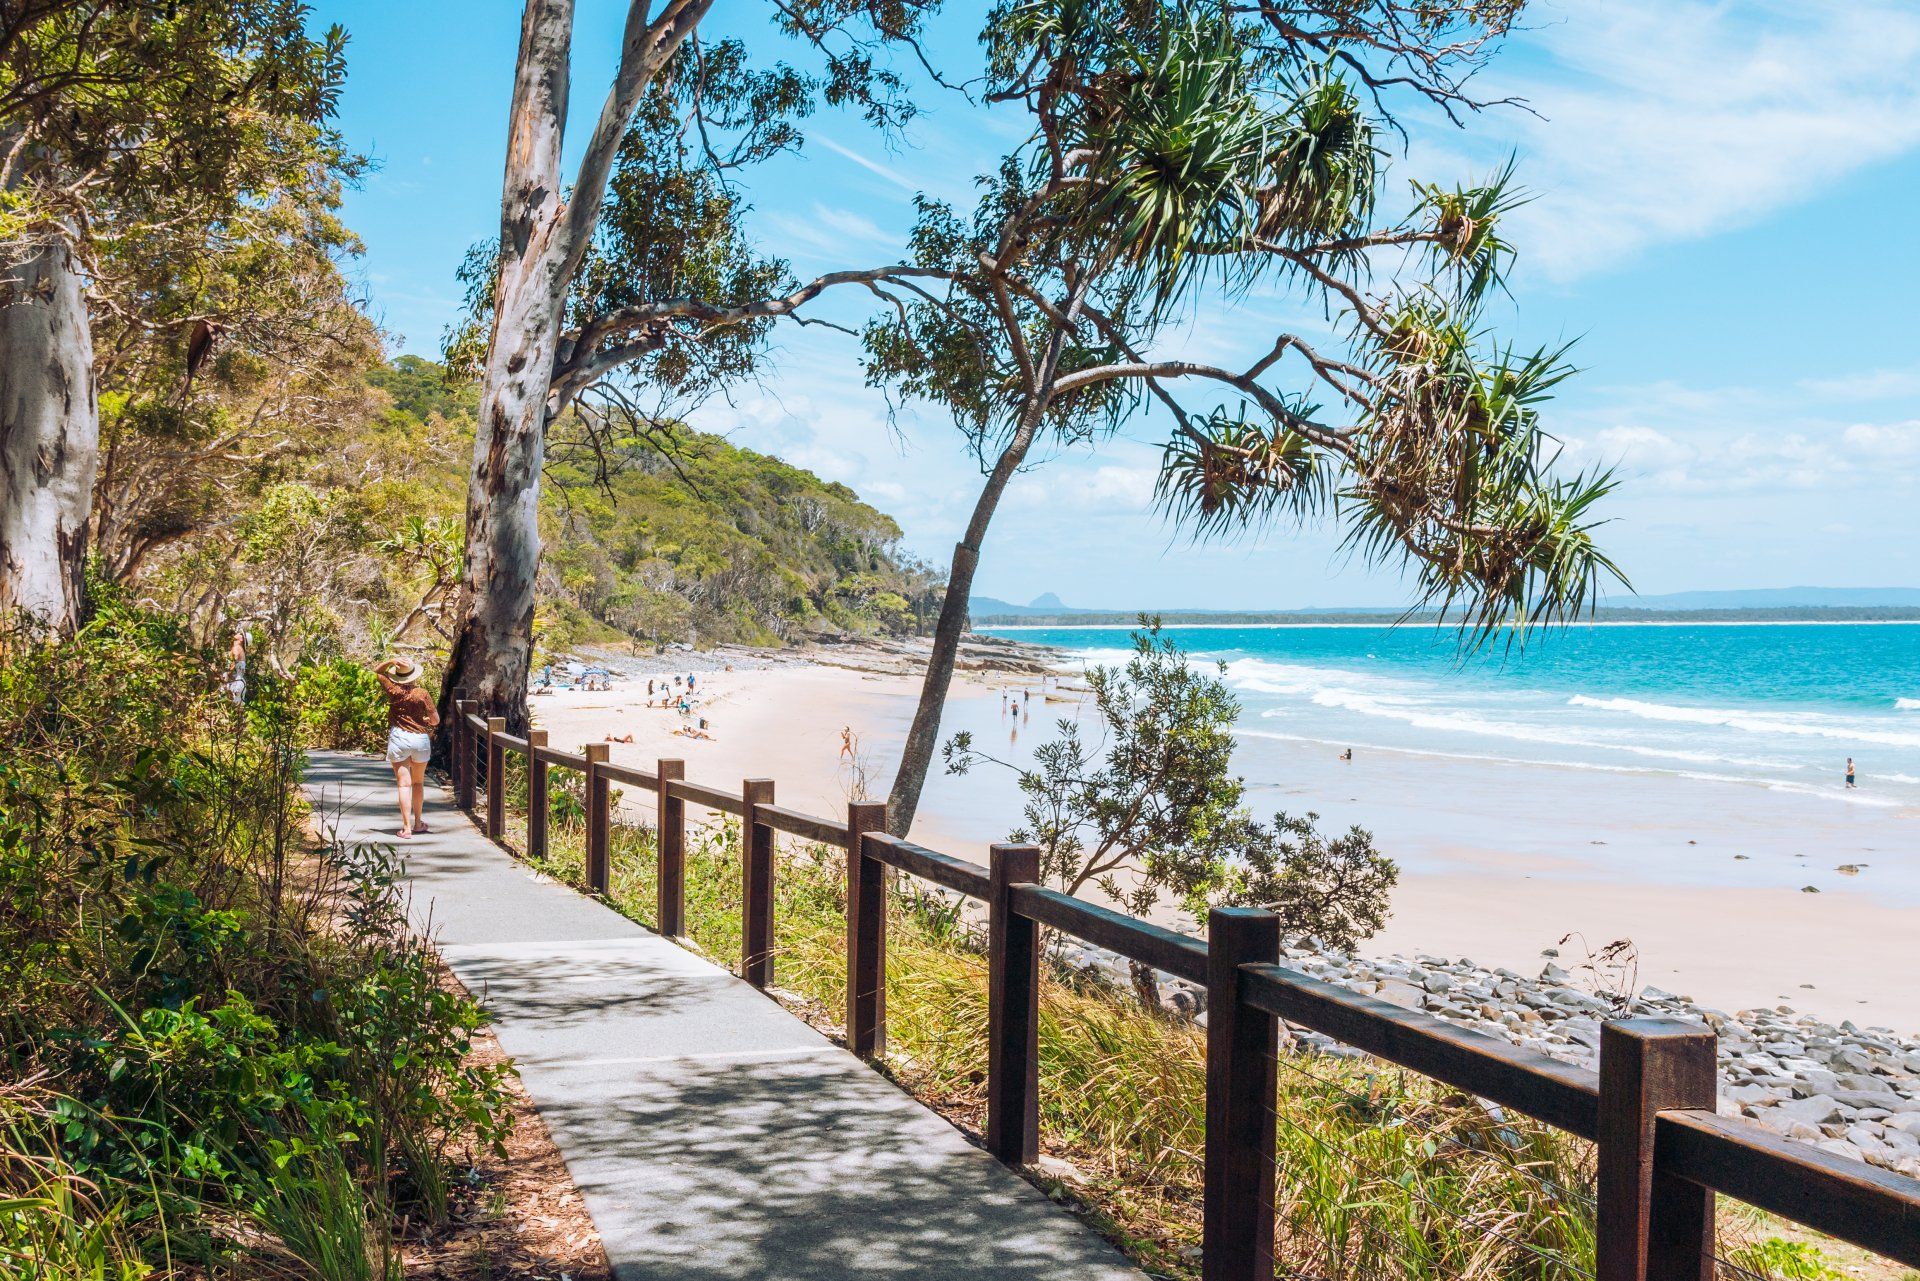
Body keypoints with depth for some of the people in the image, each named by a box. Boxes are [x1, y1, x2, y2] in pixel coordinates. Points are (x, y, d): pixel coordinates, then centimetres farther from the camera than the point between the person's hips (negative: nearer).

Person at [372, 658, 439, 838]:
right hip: (421, 738, 1)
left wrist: (392, 661, -4)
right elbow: (435, 720, -3)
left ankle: (407, 827, -8)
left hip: (398, 737, -1)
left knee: (404, 784, -2)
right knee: (418, 783, 18)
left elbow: (376, 670, 10)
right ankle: (418, 823, 26)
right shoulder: (422, 694, -7)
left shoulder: (393, 690, -6)